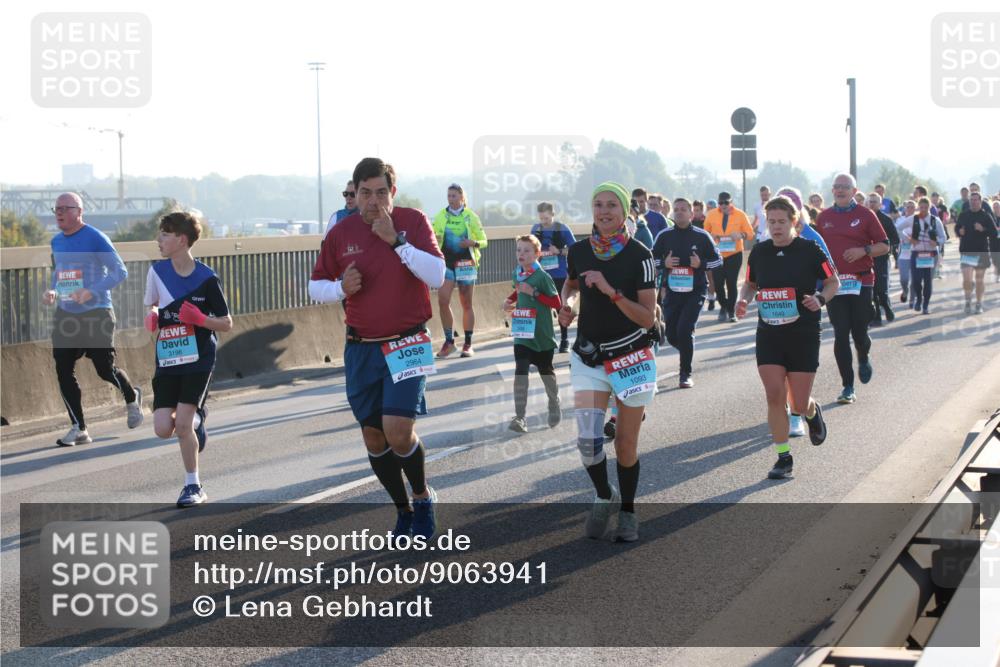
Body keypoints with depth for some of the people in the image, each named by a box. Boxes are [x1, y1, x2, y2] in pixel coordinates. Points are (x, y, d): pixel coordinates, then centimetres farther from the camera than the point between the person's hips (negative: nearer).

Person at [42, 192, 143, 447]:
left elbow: (120, 271, -14)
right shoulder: (56, 241, 11)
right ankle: (79, 428, 5)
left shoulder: (95, 238, -11)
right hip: (65, 314, 6)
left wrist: (91, 292, -25)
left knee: (105, 369, -3)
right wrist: (51, 292, 4)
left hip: (96, 313, -6)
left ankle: (132, 397, 30)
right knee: (63, 371, -2)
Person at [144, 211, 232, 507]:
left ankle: (193, 485, 7)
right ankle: (196, 419, 30)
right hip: (167, 361, 4)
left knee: (182, 425, -12)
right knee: (163, 429, -5)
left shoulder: (206, 278, -10)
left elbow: (226, 323, -3)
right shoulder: (157, 271, 2)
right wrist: (152, 317, -4)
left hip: (198, 360, -4)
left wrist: (200, 319, -21)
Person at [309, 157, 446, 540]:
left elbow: (436, 276, -16)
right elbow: (315, 286, 11)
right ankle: (403, 510, 26)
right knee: (373, 438, 7)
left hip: (407, 344, -4)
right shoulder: (342, 233, 3)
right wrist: (341, 288, -10)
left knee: (398, 432, -17)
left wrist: (396, 239, -22)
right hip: (361, 348, 4)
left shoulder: (413, 222, -4)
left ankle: (423, 496, 10)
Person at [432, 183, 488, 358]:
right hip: (446, 263, 1)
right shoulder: (440, 216, 5)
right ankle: (449, 341, 2)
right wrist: (434, 239, -15)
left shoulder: (471, 217, 2)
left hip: (466, 263, -1)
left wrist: (473, 242, -15)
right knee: (443, 301, -11)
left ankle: (468, 344, 10)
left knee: (466, 304, 3)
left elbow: (483, 241, 6)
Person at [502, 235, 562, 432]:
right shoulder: (517, 274, 3)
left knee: (546, 371, 15)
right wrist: (510, 301, 4)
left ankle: (554, 406, 40)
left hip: (541, 335, -3)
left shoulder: (542, 277, -15)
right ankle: (519, 417, -14)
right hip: (522, 334, 3)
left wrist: (534, 293, -24)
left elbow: (557, 303, -16)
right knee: (520, 371, -11)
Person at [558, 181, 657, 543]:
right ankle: (605, 496, 14)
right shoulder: (579, 251, -1)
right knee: (588, 438, -14)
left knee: (626, 445, 5)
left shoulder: (639, 256, -11)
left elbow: (648, 318, -14)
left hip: (631, 357, -2)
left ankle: (627, 511, 27)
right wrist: (567, 304, 1)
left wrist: (611, 292, -25)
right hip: (588, 357, 2)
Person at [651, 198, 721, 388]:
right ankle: (687, 351, 40)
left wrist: (700, 264, -14)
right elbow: (652, 260, 12)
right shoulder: (664, 236, 4)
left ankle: (686, 374, -4)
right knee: (671, 335, 5)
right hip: (672, 292, 3)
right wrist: (664, 263, -8)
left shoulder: (701, 236, -1)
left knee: (685, 330, -17)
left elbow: (715, 261, 5)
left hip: (695, 292, -3)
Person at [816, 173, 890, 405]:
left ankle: (864, 359, 36)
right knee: (840, 335, -3)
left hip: (861, 282, -2)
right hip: (834, 282, 2)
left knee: (859, 332, -1)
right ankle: (848, 387, 3)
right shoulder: (824, 217, 10)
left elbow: (884, 246, 3)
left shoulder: (865, 215, 2)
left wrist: (863, 250, -14)